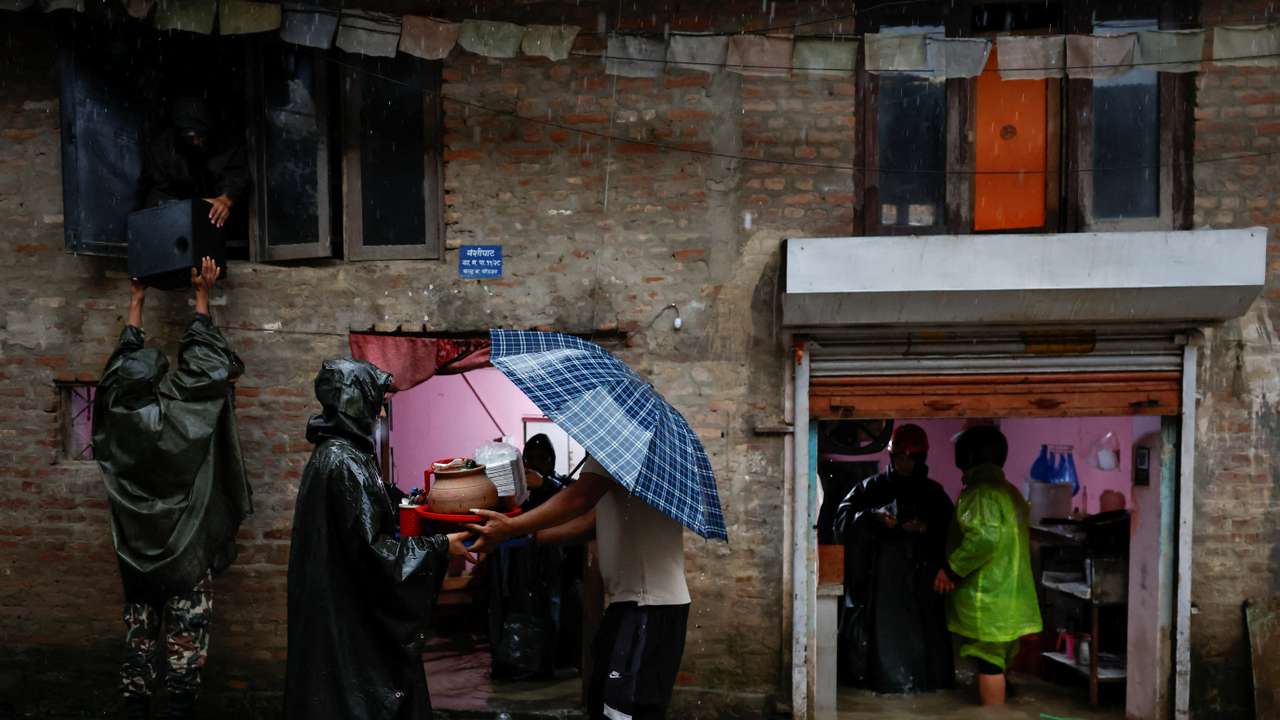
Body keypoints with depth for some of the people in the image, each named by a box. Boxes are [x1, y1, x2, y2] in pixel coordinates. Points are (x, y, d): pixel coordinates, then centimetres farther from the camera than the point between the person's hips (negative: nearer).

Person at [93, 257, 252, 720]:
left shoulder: (116, 418, -7)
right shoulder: (175, 418, -19)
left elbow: (124, 359, 9)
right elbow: (198, 362, -6)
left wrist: (137, 302, 21)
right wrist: (202, 295, 4)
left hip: (135, 553, 5)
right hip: (184, 553, -4)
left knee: (139, 634, 15)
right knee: (185, 642, 5)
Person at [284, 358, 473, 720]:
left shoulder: (332, 453, 10)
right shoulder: (344, 462, -21)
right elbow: (369, 548, -23)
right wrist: (439, 546, -14)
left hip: (341, 605, 10)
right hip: (350, 613, -10)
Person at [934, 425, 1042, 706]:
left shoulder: (980, 491, -14)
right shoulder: (1010, 491, 16)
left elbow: (986, 536, -27)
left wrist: (951, 569, -18)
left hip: (988, 596, -9)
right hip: (1010, 595, 9)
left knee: (989, 663, -4)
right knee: (997, 660, 16)